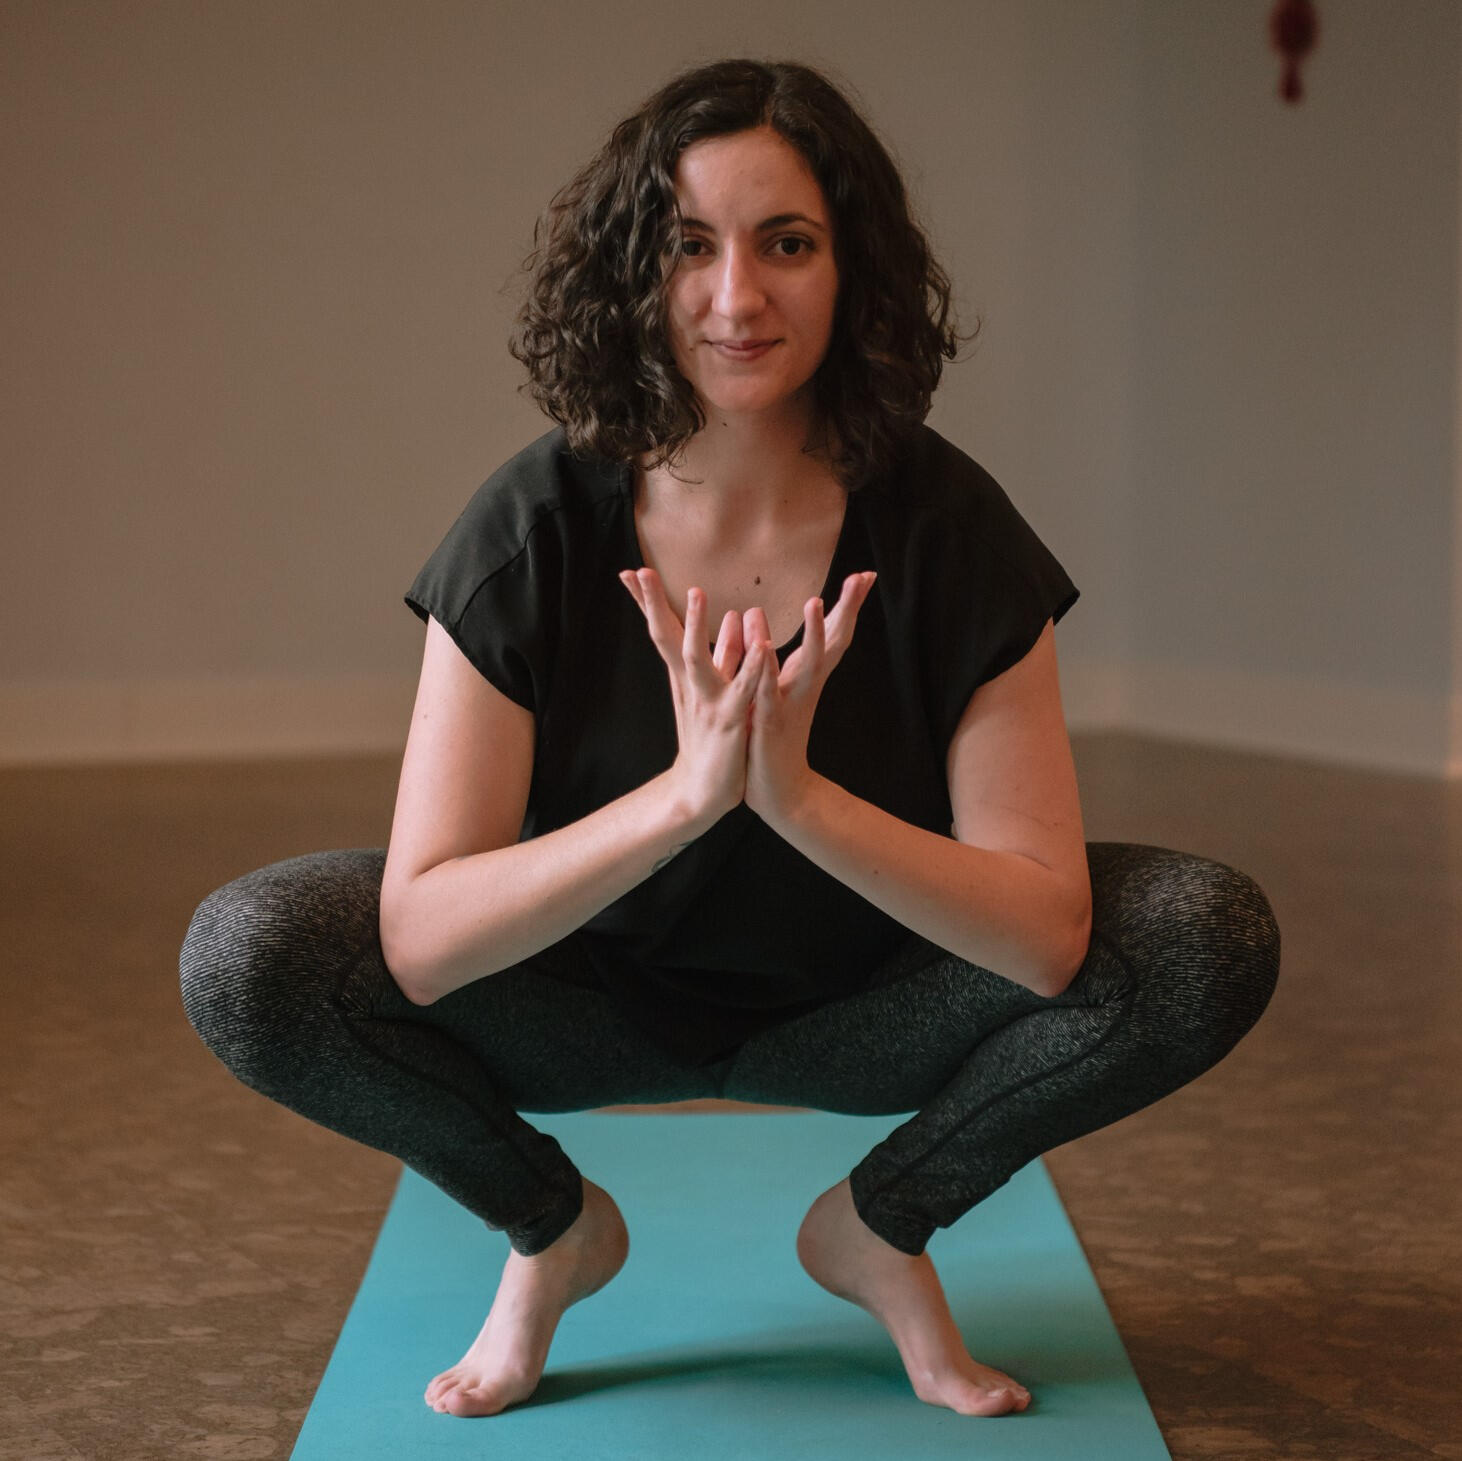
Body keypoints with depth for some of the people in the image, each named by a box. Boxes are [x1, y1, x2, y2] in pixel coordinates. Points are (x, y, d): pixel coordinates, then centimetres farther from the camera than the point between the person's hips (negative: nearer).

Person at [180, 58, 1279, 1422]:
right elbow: (421, 940, -28)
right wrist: (684, 795, -41)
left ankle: (878, 1225, 2)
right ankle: (552, 1226, 3)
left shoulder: (947, 529, -20)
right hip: (593, 992, 0)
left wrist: (798, 796, -41)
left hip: (860, 1001, 1)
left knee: (1207, 944, -23)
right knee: (250, 958, -26)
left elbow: (1048, 936, -26)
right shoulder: (536, 529, -21)